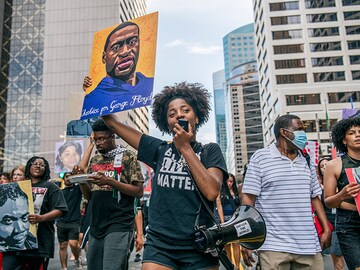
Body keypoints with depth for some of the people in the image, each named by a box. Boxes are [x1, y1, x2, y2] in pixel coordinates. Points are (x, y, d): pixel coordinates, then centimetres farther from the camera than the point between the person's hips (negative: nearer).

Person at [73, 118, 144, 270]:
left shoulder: (127, 157, -3)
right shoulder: (94, 160, 14)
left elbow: (139, 191, -9)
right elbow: (89, 196, 17)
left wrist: (110, 181, -18)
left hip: (119, 226, -6)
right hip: (96, 225, 6)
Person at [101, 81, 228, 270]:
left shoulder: (210, 151, 3)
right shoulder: (159, 149, 6)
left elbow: (211, 191, -14)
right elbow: (112, 121, 11)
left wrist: (185, 148, -10)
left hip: (200, 249, 0)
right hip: (159, 245, 1)